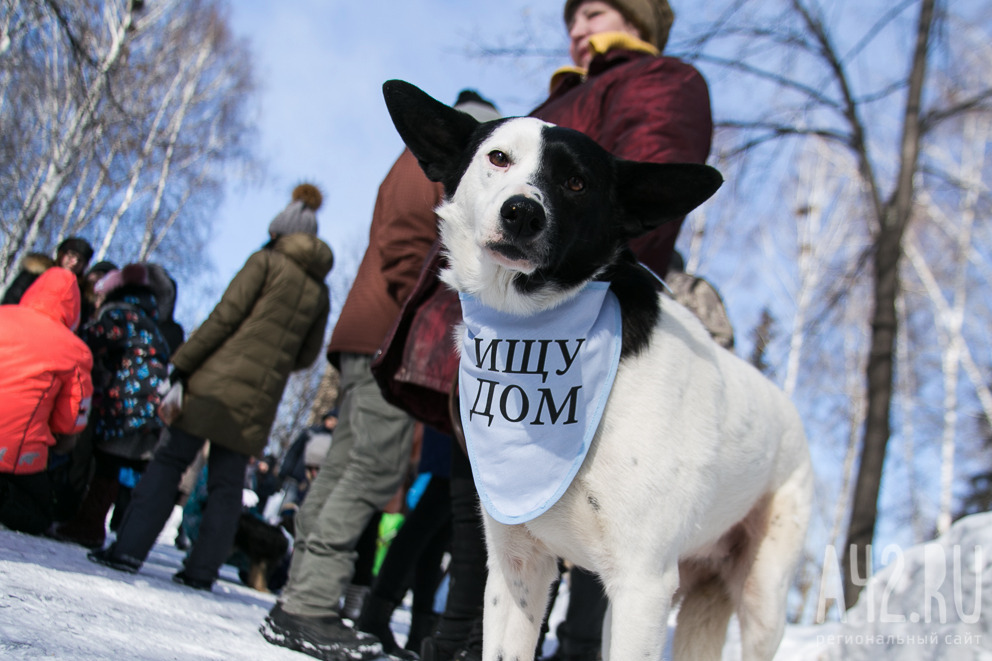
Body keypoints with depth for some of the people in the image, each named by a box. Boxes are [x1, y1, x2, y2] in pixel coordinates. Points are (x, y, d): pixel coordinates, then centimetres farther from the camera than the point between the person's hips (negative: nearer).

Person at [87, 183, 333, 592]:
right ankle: (203, 569, 8)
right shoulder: (320, 291, 13)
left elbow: (225, 316, -7)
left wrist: (181, 362, -6)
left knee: (169, 460, 2)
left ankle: (130, 548, -3)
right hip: (261, 397, 4)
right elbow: (307, 355, 14)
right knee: (227, 482, 9)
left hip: (220, 380, -4)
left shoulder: (267, 261, 1)